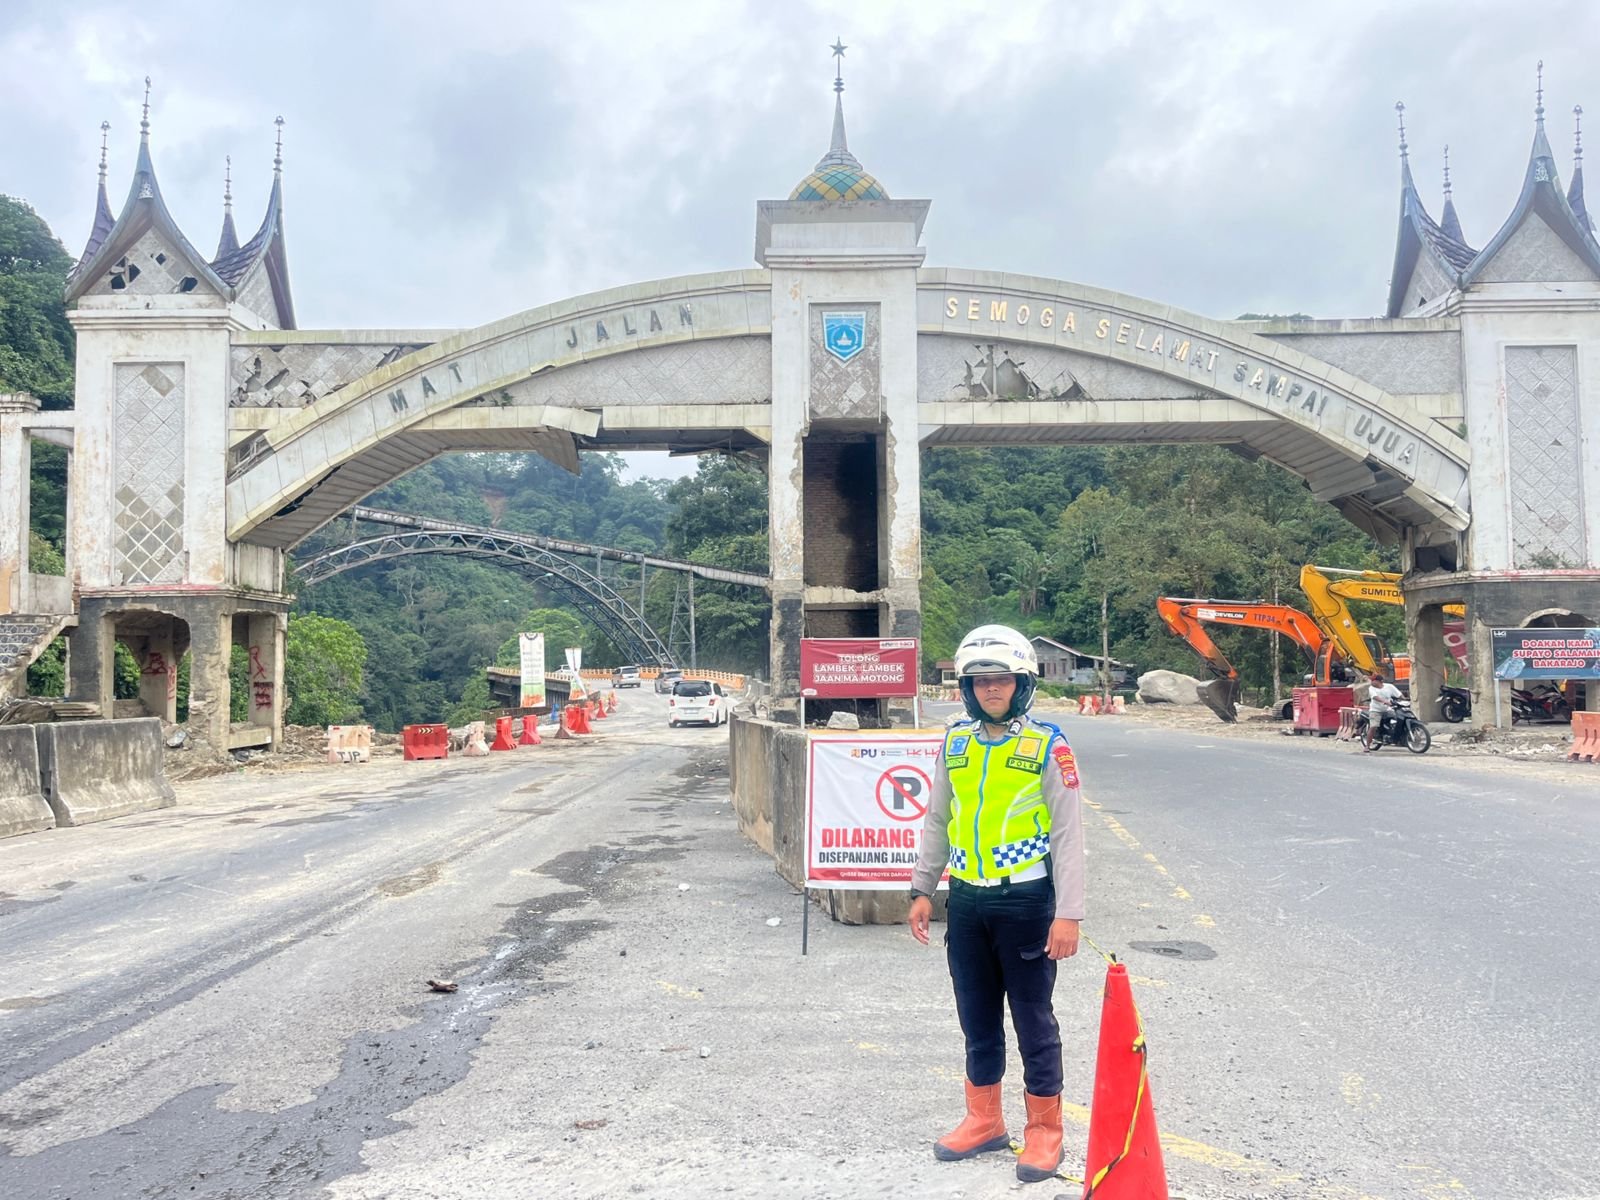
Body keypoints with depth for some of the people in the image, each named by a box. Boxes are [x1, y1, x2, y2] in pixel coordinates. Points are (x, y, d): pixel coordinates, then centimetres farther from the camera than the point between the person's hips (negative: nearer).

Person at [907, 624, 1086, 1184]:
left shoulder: (1047, 746, -9)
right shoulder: (955, 742, 5)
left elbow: (1068, 832, -9)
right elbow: (937, 821, 13)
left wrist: (1068, 913, -13)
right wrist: (922, 890, 11)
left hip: (1026, 901, -4)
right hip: (967, 902, 5)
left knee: (1032, 1018, 7)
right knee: (977, 1017, 15)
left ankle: (1044, 1130, 23)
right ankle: (985, 1121, 31)